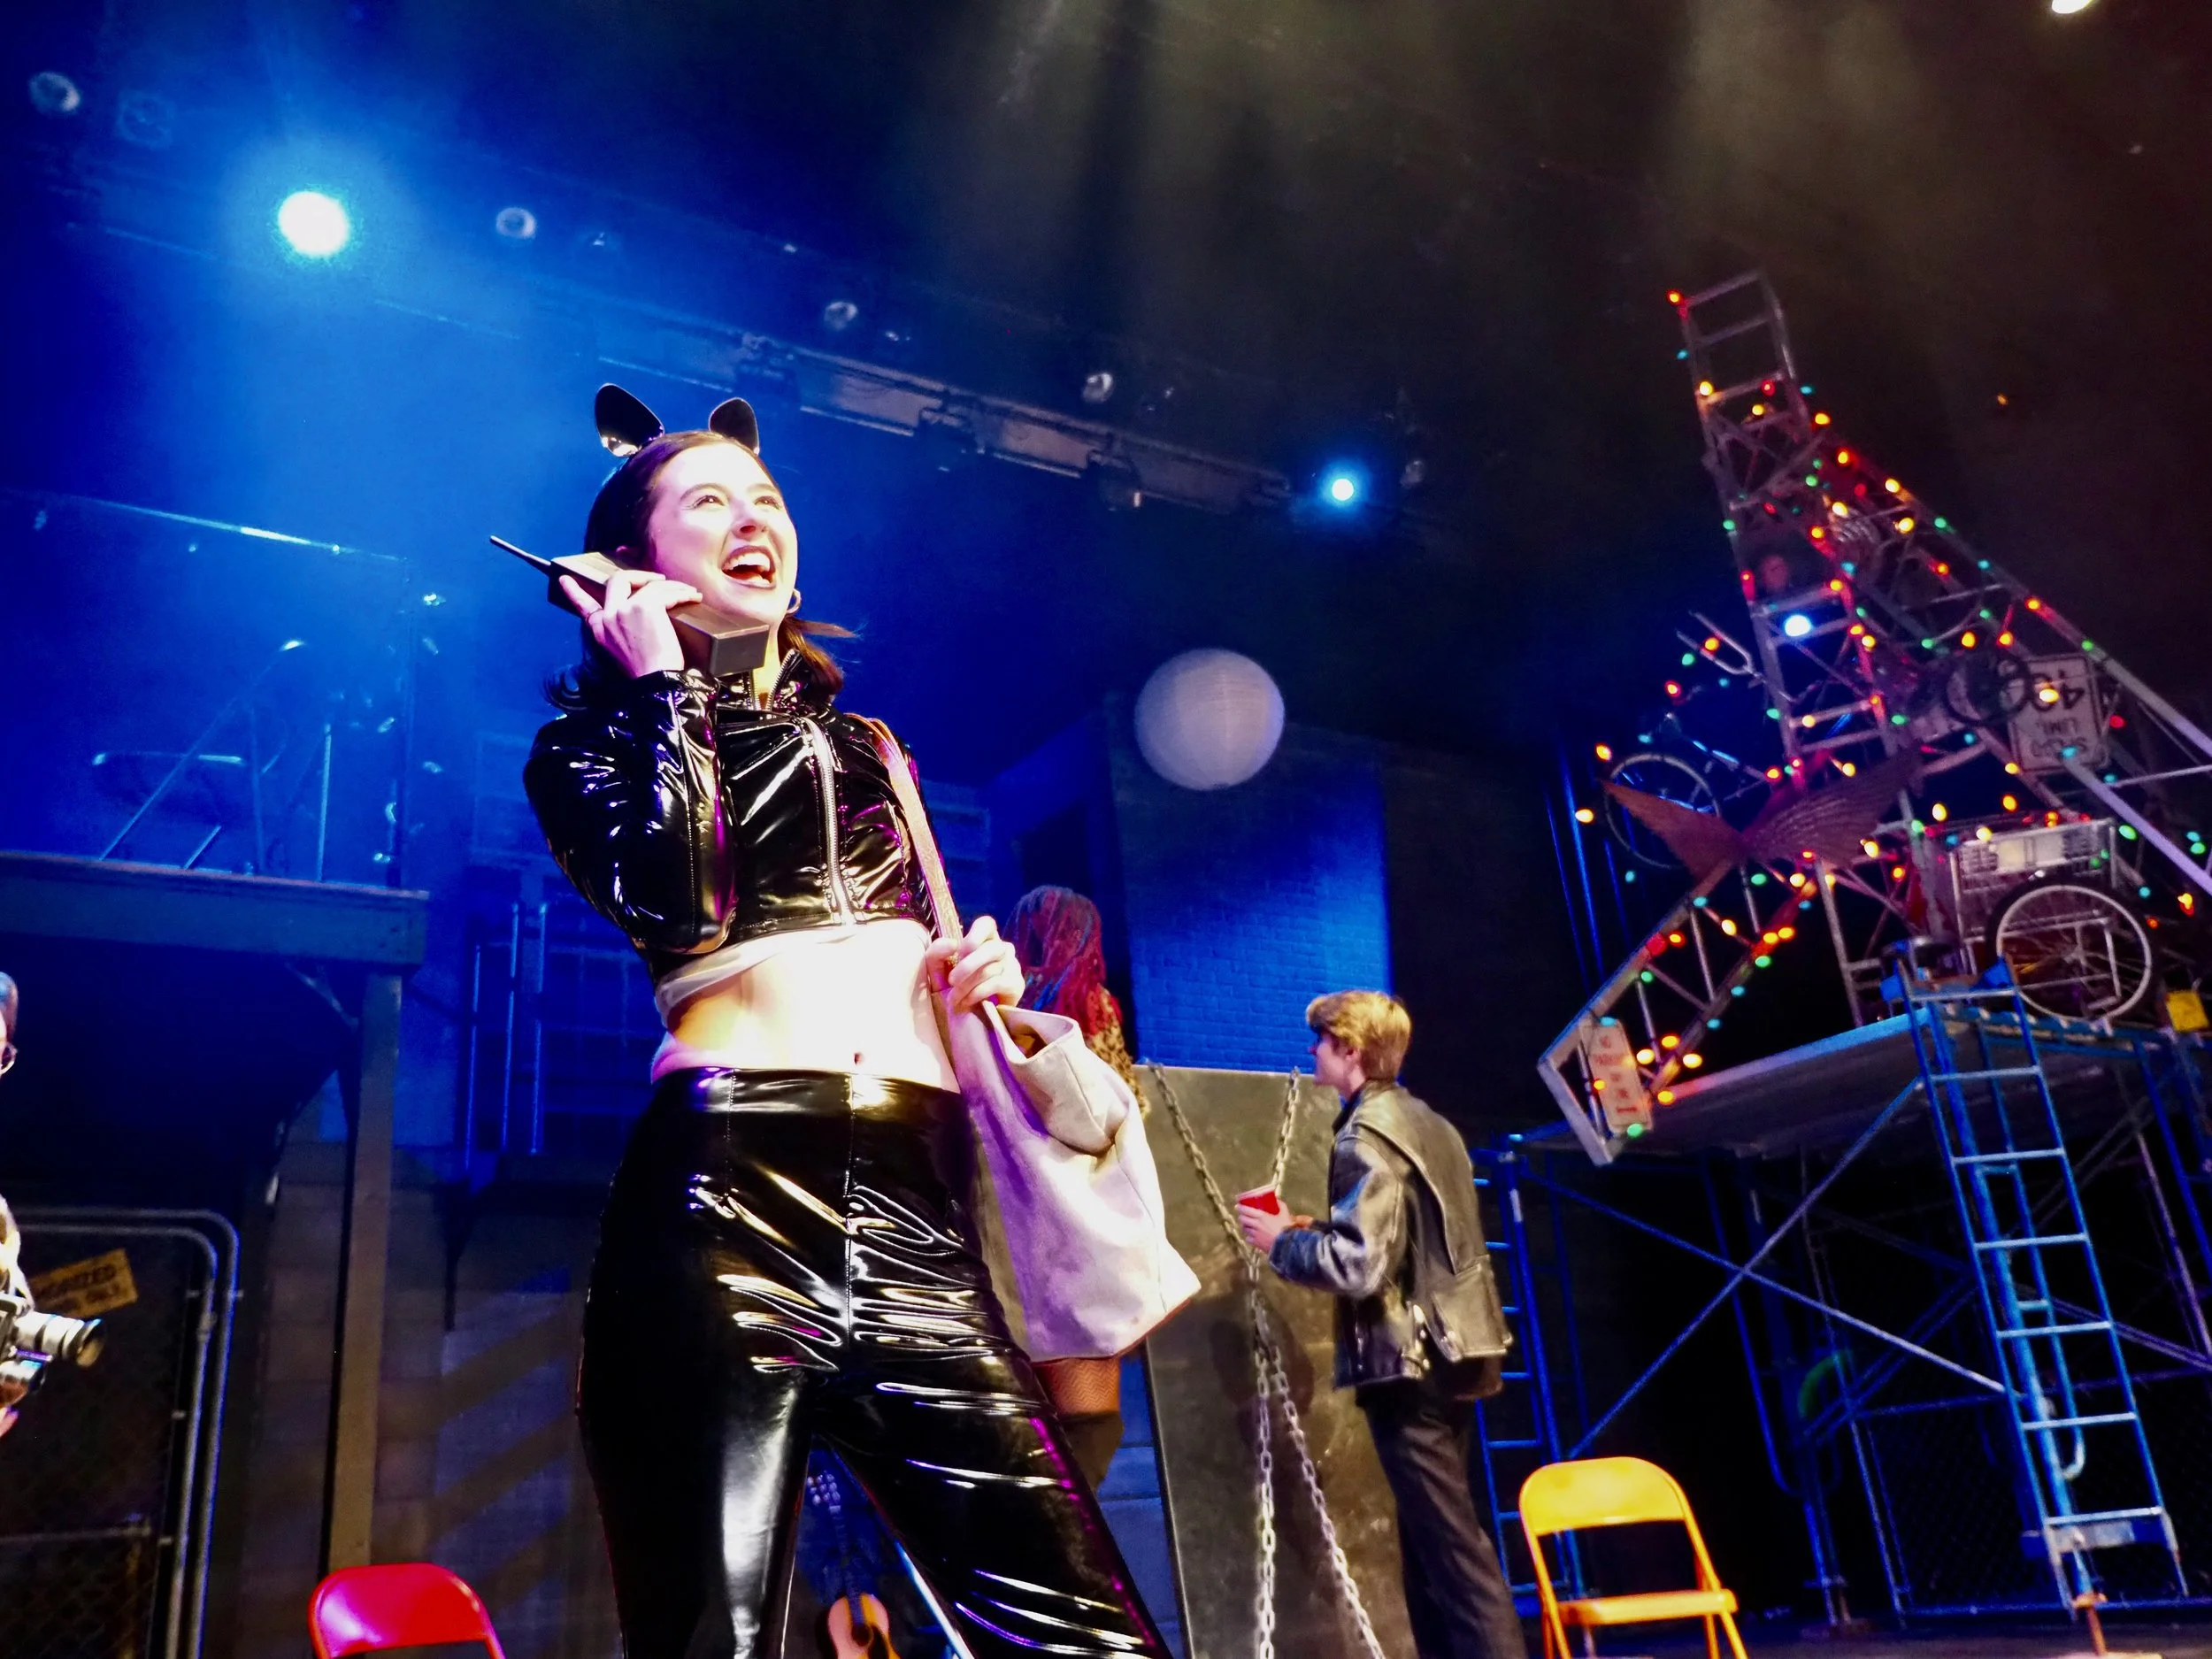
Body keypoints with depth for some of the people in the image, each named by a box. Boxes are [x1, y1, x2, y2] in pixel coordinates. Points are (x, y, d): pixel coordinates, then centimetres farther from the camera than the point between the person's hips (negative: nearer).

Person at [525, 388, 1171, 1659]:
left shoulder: (862, 746, 26)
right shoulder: (595, 740, 12)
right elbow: (674, 901, -10)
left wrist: (984, 974, 10)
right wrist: (662, 685, 1)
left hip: (913, 1195, 4)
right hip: (731, 1179, -4)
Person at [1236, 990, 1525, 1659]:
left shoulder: (1366, 1135, -14)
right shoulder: (1427, 1125, 14)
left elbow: (1359, 1265, -22)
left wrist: (1284, 1241, -7)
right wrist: (1320, 1229, 18)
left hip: (1409, 1362, -9)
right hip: (1451, 1352, 9)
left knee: (1451, 1544, -6)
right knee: (1433, 1539, 15)